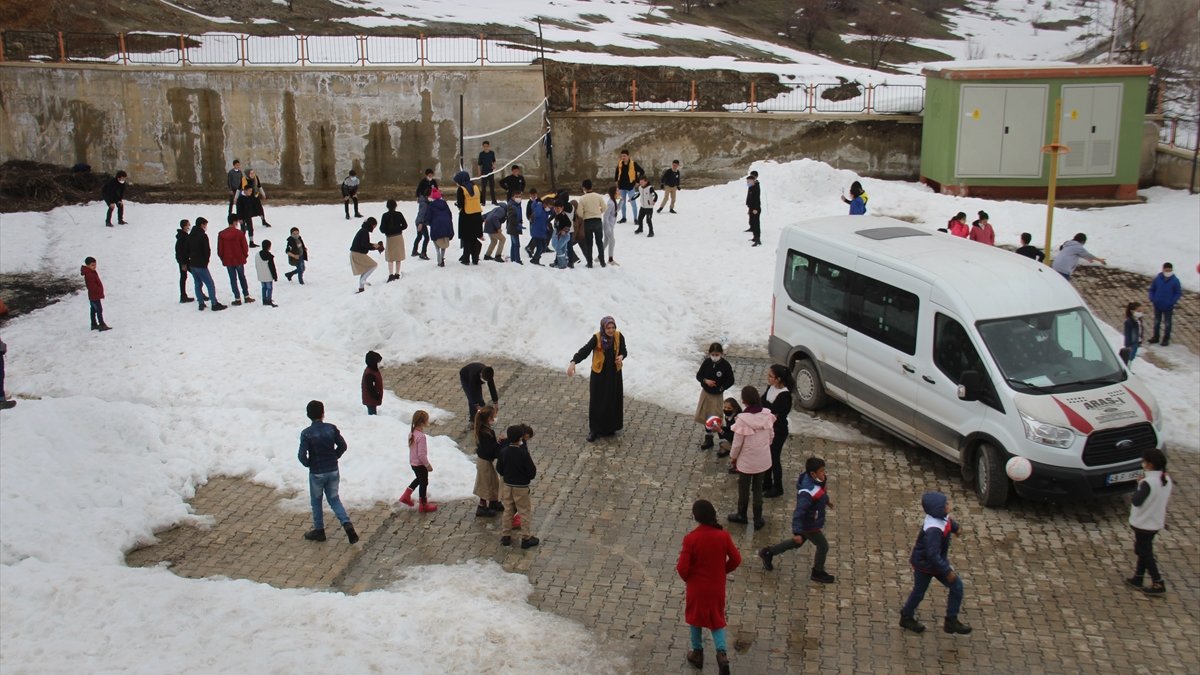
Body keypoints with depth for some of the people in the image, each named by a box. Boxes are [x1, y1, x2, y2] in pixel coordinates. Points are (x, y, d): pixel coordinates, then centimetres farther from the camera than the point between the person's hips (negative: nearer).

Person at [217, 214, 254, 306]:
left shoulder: (221, 234, -4)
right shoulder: (240, 233, -11)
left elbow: (219, 250, -1)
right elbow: (245, 247, -7)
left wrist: (223, 259, 13)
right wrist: (245, 256, 11)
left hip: (228, 261, 1)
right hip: (239, 259, -1)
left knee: (233, 279, 7)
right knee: (242, 278, 15)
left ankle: (237, 299, 6)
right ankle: (247, 296, 18)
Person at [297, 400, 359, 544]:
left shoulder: (306, 433, -17)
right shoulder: (331, 428, -7)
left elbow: (302, 455, -20)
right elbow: (342, 446, -2)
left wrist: (308, 464, 1)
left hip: (316, 473, -3)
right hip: (333, 471, 3)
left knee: (316, 502, 17)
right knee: (334, 499, 16)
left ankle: (319, 531, 28)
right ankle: (347, 524, -3)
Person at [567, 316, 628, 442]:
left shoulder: (619, 337, -11)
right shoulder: (597, 338, -19)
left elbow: (624, 351, 3)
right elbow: (584, 350, -29)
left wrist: (621, 357, -22)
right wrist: (573, 362, -45)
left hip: (614, 373, 3)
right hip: (599, 374, -2)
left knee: (613, 401, 12)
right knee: (597, 402, 5)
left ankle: (609, 427, 31)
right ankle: (594, 429, 20)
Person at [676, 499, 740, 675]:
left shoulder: (691, 538, -23)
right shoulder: (723, 535, -15)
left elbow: (682, 568, -20)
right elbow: (736, 559, -5)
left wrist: (686, 578, 2)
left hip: (697, 587, -2)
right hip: (717, 586, 2)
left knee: (695, 618, 22)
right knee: (717, 619, 19)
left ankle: (698, 653, 34)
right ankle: (722, 652, 2)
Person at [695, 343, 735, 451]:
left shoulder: (725, 365, -16)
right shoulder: (706, 363, -8)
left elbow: (731, 381, -8)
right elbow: (698, 375, 0)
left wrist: (721, 388, -18)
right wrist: (705, 381, -19)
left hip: (717, 395, -4)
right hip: (705, 392, 4)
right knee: (704, 417, 13)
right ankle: (708, 438, 32)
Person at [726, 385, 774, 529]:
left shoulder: (743, 419, -26)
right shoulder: (767, 414, -12)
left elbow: (737, 443, -17)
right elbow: (771, 435, 2)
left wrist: (732, 457, 1)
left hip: (746, 461, -4)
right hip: (763, 460, 4)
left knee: (744, 489, 18)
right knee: (758, 489, 19)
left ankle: (742, 515, 37)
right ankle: (758, 520, 28)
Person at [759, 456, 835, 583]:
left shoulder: (816, 481, -10)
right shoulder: (808, 493, -38)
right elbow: (799, 512, -36)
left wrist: (826, 501, 29)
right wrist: (797, 532, -36)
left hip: (808, 522, 9)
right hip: (809, 526, -9)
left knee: (797, 543, 27)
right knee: (823, 547, 11)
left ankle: (768, 553, 39)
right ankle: (818, 573, 36)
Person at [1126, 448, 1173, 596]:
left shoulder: (1148, 482, -27)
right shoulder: (1167, 480, -1)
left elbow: (1137, 501, -23)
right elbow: (1165, 500, 9)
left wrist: (1139, 486, -13)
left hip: (1143, 523, -8)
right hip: (1157, 522, 8)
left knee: (1145, 553, 4)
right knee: (1144, 550, 19)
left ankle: (1158, 584, 4)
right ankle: (1138, 578, 28)